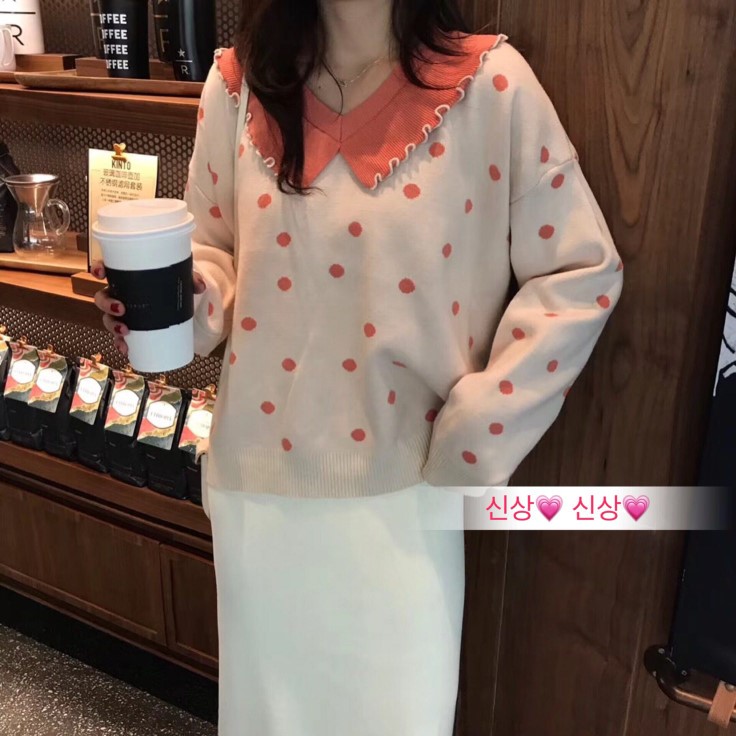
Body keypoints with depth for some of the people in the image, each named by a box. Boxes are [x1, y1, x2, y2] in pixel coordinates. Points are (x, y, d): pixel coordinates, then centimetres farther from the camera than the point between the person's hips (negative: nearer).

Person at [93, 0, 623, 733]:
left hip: (404, 484, -2)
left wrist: (478, 432, -9)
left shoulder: (489, 83, -9)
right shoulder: (240, 83, -1)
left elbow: (579, 272, -5)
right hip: (261, 477, 3)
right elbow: (216, 251, 9)